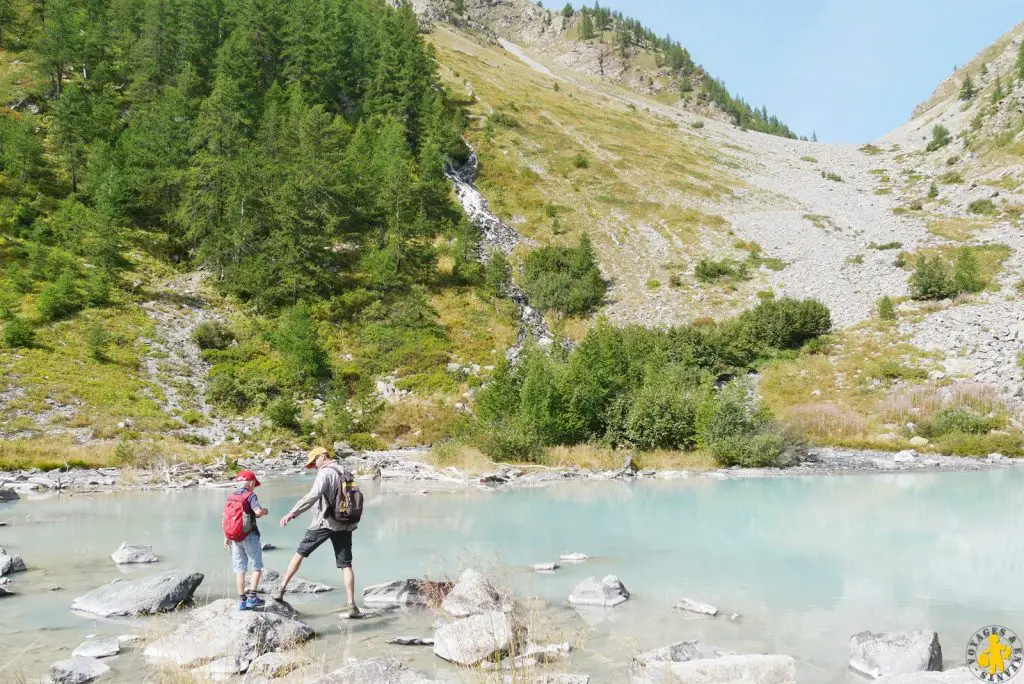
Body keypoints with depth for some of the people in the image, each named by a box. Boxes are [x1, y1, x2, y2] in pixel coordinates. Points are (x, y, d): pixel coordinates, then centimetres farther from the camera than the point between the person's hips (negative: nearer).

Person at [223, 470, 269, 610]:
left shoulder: (231, 497, 8)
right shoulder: (250, 495, -10)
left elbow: (225, 518, 8)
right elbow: (258, 512, -22)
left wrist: (226, 537, 13)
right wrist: (265, 511, 1)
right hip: (250, 536, -5)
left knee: (239, 569, 7)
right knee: (257, 567, 5)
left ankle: (242, 601, 9)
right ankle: (252, 597, -2)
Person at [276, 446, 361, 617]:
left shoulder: (325, 472, -10)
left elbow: (313, 495, -25)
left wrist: (292, 513, -29)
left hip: (324, 523, -6)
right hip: (344, 525, 6)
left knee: (300, 553, 12)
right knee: (346, 565, 6)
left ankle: (281, 589, 15)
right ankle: (352, 605, 0)